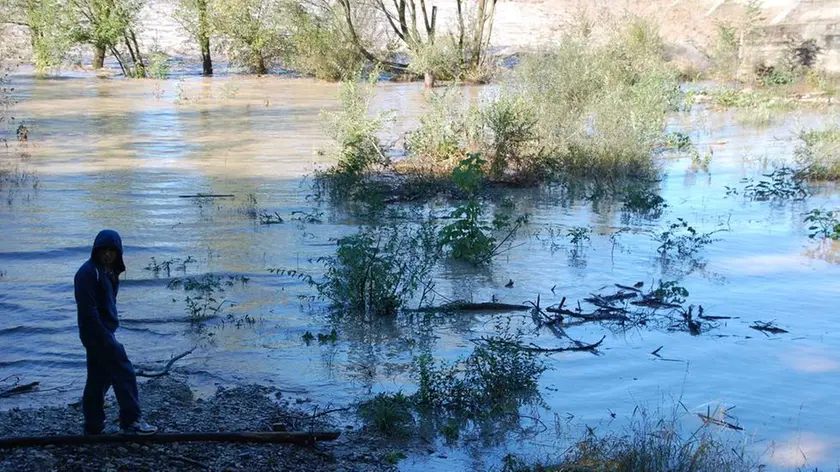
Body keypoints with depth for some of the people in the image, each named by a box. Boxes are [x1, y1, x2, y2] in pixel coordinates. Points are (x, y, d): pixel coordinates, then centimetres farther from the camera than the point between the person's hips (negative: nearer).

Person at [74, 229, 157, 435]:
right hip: (97, 333, -10)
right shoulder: (88, 272, -15)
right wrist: (104, 337, -22)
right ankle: (131, 422, -4)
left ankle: (93, 426, 22)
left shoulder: (108, 271, 14)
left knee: (99, 379, 14)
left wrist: (107, 333, 16)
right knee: (124, 372, -8)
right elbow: (88, 309, -20)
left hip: (103, 332, 10)